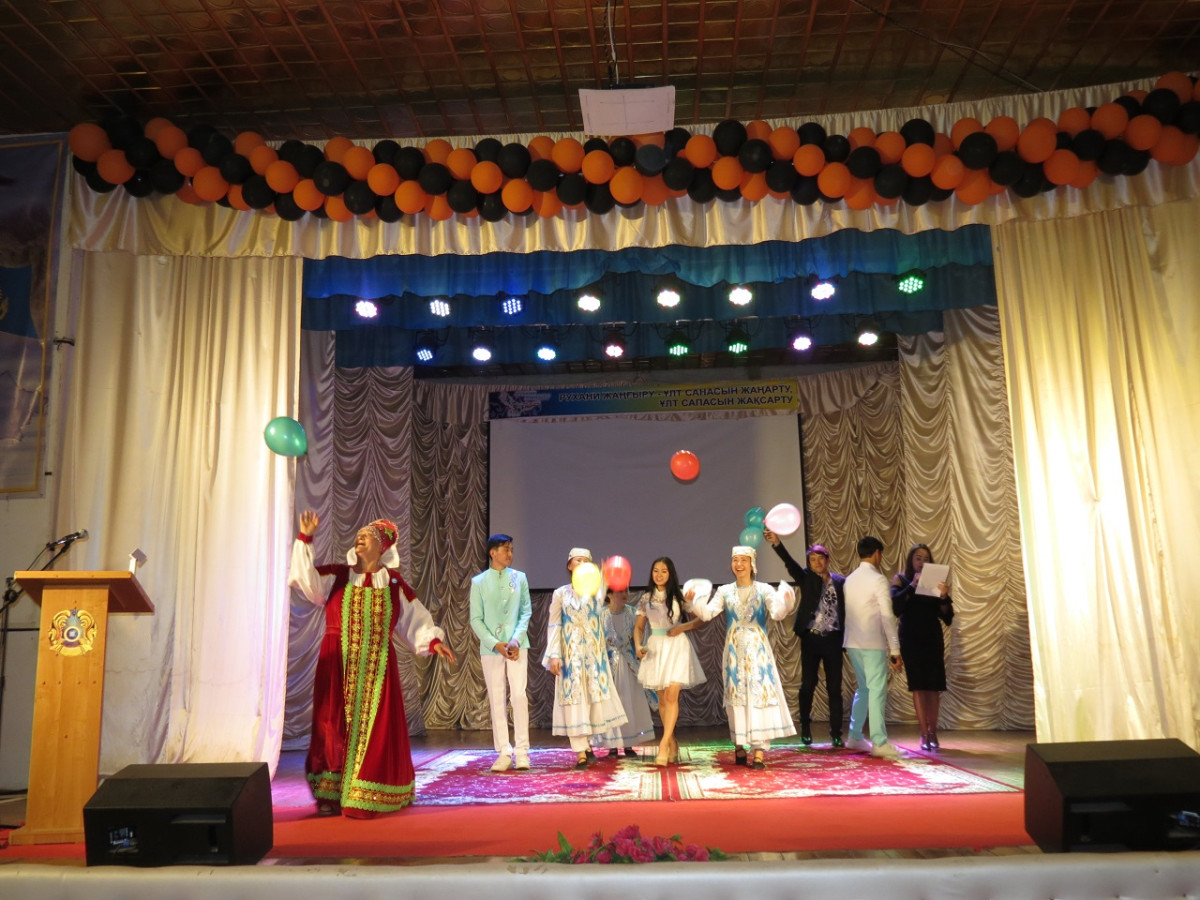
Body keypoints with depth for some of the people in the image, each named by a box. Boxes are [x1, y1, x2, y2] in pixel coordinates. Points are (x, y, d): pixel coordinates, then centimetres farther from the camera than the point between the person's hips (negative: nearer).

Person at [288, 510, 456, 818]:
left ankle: (366, 797, 11)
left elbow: (416, 618, 7)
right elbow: (305, 578, -12)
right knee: (336, 727, 0)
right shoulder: (337, 575, 3)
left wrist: (433, 640, -6)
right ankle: (330, 795, 9)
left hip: (377, 667, 0)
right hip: (338, 667, 0)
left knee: (374, 730, 1)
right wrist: (305, 539, -19)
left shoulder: (394, 583, 5)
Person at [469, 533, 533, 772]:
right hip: (490, 648, 0)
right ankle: (504, 752, 10)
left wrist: (516, 639, -10)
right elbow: (476, 620, 1)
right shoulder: (479, 582, 2)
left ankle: (522, 751, 1)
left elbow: (526, 611, 4)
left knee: (519, 695, -6)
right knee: (497, 700, 3)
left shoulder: (519, 578, 6)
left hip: (516, 646, 0)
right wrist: (495, 644, -10)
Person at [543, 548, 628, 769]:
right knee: (573, 699, -3)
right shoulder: (560, 593, 4)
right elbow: (553, 625, 1)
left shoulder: (596, 590, 5)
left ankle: (585, 742, 21)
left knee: (594, 696, 2)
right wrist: (554, 655, -7)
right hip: (570, 653, -1)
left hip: (593, 652, 1)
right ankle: (581, 752, 1)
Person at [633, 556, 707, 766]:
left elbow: (702, 618, 1)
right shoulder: (646, 599, 6)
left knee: (671, 695, -14)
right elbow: (639, 626, 10)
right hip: (655, 648, 3)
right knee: (662, 699, 8)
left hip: (677, 647, -3)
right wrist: (637, 646, -8)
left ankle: (664, 745, -15)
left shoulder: (679, 596, 0)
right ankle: (673, 743, 21)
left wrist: (683, 627, -13)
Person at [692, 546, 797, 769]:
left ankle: (759, 752, -6)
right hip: (734, 650, 2)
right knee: (736, 697, 5)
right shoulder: (725, 591, 6)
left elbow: (777, 613, -16)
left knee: (759, 696, -7)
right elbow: (707, 612, -5)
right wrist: (694, 599, -24)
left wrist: (784, 600, -37)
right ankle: (739, 746, 19)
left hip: (758, 650, -2)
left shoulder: (764, 590, -1)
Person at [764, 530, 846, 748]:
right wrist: (776, 543, -31)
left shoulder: (840, 582, 6)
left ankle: (836, 734, 11)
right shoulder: (806, 579, 2)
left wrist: (845, 639, 2)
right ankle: (805, 730, 21)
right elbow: (790, 563, -14)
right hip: (810, 639, -1)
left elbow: (845, 611, 8)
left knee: (835, 688, 3)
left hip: (833, 640, 1)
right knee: (808, 685, 4)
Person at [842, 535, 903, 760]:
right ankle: (879, 743, -4)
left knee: (863, 688, 18)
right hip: (873, 644, -7)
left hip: (852, 643, 7)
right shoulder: (878, 580, -10)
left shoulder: (849, 580, 11)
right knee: (877, 691, -4)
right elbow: (887, 617, -13)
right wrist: (895, 650, -10)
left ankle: (854, 737, 22)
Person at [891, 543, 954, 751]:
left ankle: (933, 732, 8)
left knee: (934, 686, -1)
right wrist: (912, 585, -21)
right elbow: (895, 607, -15)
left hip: (933, 639, 1)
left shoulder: (935, 582, 4)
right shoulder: (901, 580, 2)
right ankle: (924, 734, 0)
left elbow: (947, 618, 0)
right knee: (918, 686, -2)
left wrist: (944, 597, -17)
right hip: (910, 639, -1)